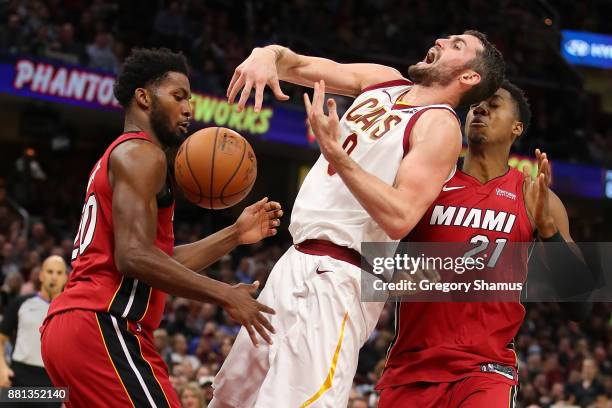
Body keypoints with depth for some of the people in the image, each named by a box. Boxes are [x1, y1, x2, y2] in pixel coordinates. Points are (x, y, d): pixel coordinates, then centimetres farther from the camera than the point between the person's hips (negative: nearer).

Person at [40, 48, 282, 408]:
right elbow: (135, 257, -20)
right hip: (102, 327, -11)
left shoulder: (118, 157, 27)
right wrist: (226, 295, -16)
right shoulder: (142, 154, -5)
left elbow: (160, 265, 26)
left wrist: (234, 236, 21)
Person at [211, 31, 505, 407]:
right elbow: (296, 65, 13)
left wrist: (336, 154, -28)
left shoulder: (440, 126, -10)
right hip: (296, 263, 9)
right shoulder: (382, 80, 13)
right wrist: (267, 54, -11)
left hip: (338, 278, -9)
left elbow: (400, 219, -22)